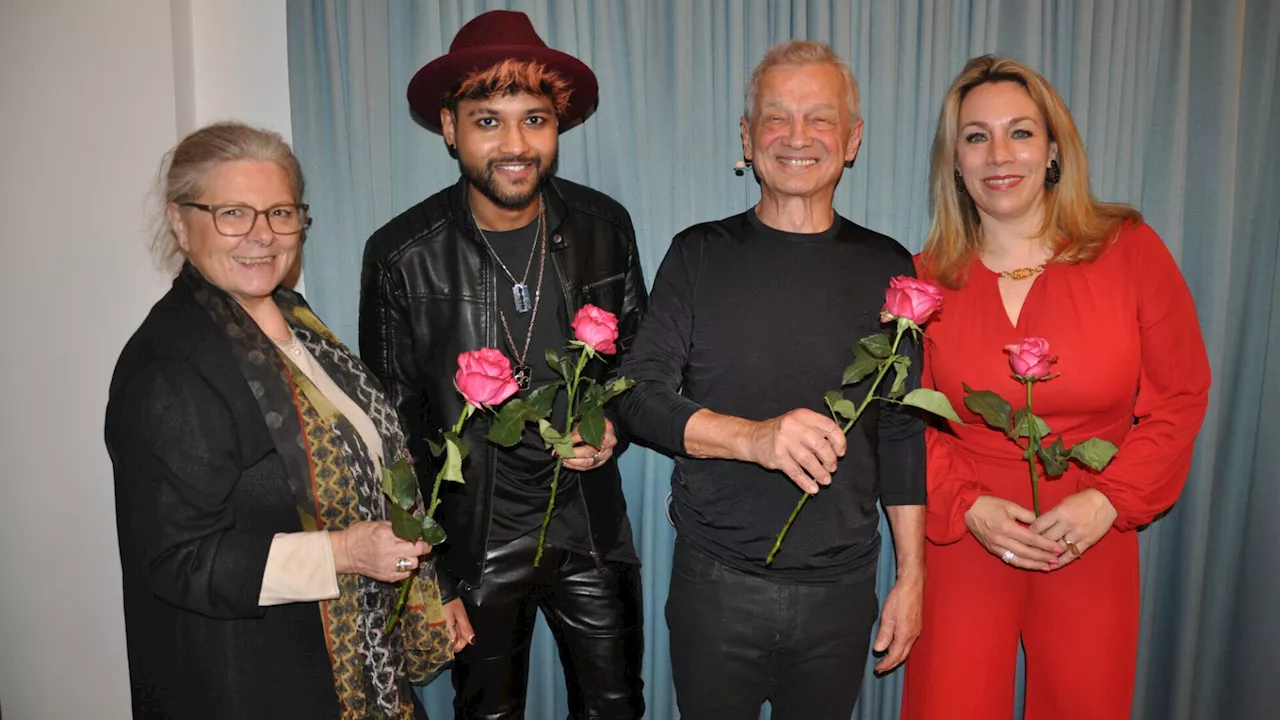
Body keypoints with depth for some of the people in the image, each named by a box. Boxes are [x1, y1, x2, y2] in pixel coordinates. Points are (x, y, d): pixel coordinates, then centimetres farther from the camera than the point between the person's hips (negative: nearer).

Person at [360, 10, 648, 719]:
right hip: (475, 540, -2)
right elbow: (395, 427, -6)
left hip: (592, 527, 2)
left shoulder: (603, 226, -6)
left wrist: (615, 424, -11)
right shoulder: (403, 255, -13)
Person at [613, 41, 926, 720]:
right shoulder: (699, 255, -1)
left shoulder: (885, 268, 2)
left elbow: (902, 431, 5)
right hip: (715, 583, 0)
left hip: (841, 589, 1)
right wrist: (753, 438, -23)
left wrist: (911, 576, 4)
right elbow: (639, 396, -6)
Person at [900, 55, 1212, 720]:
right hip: (963, 542, 0)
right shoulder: (926, 279, -4)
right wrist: (966, 506, -12)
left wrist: (1109, 500, -12)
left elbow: (1179, 398, -1)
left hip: (1094, 549, 1)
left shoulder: (1130, 249, -5)